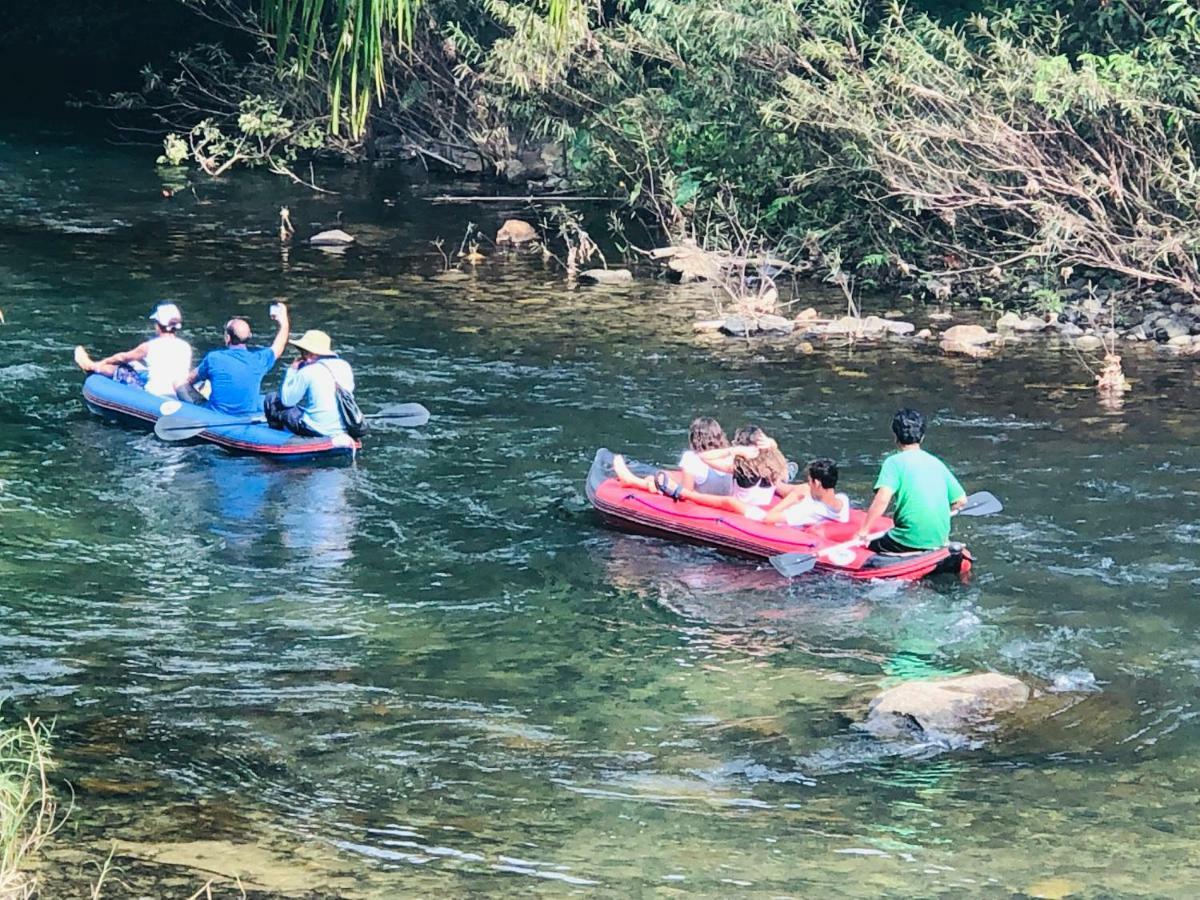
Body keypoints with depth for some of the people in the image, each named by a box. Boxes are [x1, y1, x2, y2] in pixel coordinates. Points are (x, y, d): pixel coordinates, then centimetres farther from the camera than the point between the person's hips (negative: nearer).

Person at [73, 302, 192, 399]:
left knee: (121, 370, 20)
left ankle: (91, 366, 50)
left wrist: (104, 362, 24)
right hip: (178, 395, 5)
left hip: (154, 395, -5)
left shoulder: (150, 347, -14)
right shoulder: (186, 347, -4)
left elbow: (122, 358, 5)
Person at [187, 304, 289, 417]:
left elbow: (190, 379, 12)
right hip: (251, 417, 2)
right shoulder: (258, 358, -4)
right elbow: (278, 346, 19)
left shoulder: (213, 358, -7)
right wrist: (283, 322, 33)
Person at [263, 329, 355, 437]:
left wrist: (291, 371, 6)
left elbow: (286, 400, -5)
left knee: (272, 399, 9)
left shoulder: (308, 372, -14)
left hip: (318, 430, -6)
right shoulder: (345, 366, 3)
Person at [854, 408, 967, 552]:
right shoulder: (937, 463, 11)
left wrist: (863, 531, -13)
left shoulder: (894, 462, -5)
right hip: (939, 540, 6)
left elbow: (882, 499, -19)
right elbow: (961, 500, 12)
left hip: (911, 541, -6)